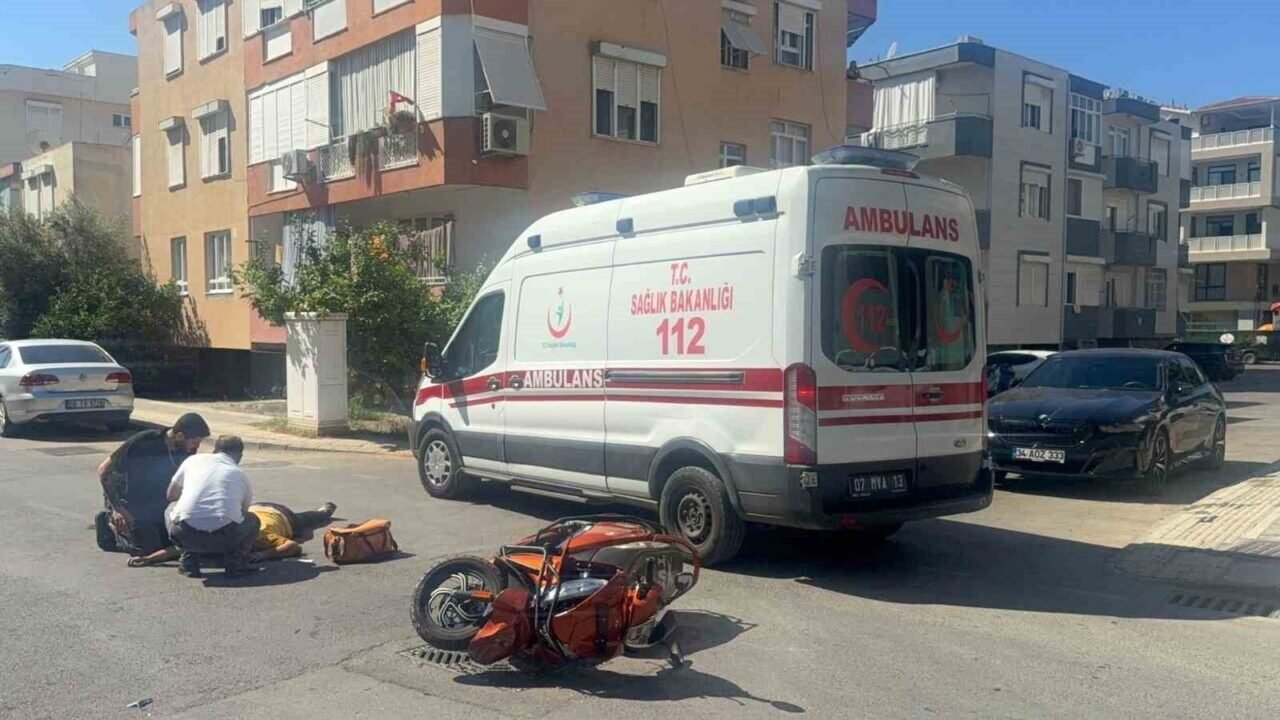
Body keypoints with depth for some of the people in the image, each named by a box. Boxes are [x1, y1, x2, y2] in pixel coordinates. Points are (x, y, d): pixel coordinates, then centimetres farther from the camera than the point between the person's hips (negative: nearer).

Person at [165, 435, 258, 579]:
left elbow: (171, 495, 33)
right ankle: (234, 562, 10)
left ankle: (188, 561, 18)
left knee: (172, 508, 34)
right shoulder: (241, 476, 22)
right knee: (252, 521, 32)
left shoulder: (194, 460, 21)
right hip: (225, 538, 0)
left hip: (186, 534, 0)